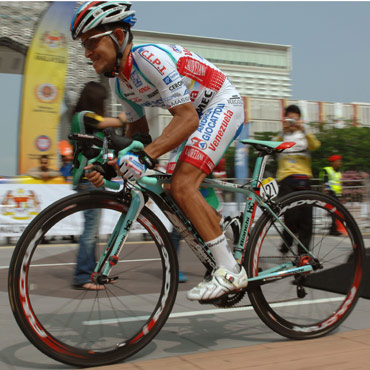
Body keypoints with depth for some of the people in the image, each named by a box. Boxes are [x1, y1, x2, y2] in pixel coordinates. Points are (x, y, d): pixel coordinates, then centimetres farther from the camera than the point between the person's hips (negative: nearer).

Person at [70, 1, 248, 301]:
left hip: (222, 105, -9)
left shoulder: (150, 57, -28)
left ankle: (231, 271, -15)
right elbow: (138, 128, 11)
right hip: (197, 114, 10)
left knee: (183, 187, -22)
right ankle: (222, 260, 17)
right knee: (174, 192, 4)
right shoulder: (118, 79, 1)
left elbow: (187, 118, -33)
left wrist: (145, 157, -43)